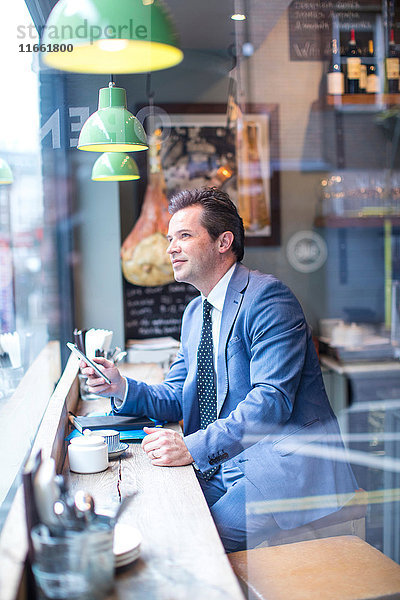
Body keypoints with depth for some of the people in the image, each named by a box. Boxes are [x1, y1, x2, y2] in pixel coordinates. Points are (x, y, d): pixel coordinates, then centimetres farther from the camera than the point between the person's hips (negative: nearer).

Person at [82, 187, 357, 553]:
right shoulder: (194, 313, 16)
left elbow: (272, 399, -22)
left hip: (285, 466, -7)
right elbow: (177, 397, 16)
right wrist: (122, 388, -2)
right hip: (219, 469, 7)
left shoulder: (267, 297, -12)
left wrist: (194, 447, -29)